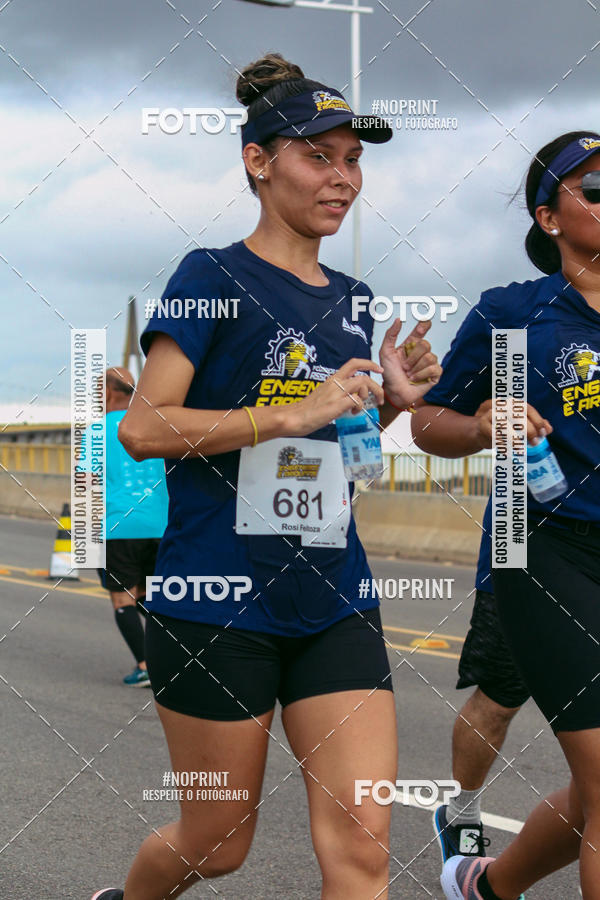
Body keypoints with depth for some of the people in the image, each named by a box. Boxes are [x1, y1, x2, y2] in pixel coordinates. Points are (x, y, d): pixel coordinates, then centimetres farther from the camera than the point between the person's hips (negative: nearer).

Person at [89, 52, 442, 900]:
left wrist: (389, 401, 4)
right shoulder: (213, 277, -7)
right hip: (218, 602, -5)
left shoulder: (352, 300, 12)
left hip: (334, 604, 5)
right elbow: (142, 427, -16)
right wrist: (294, 412, -19)